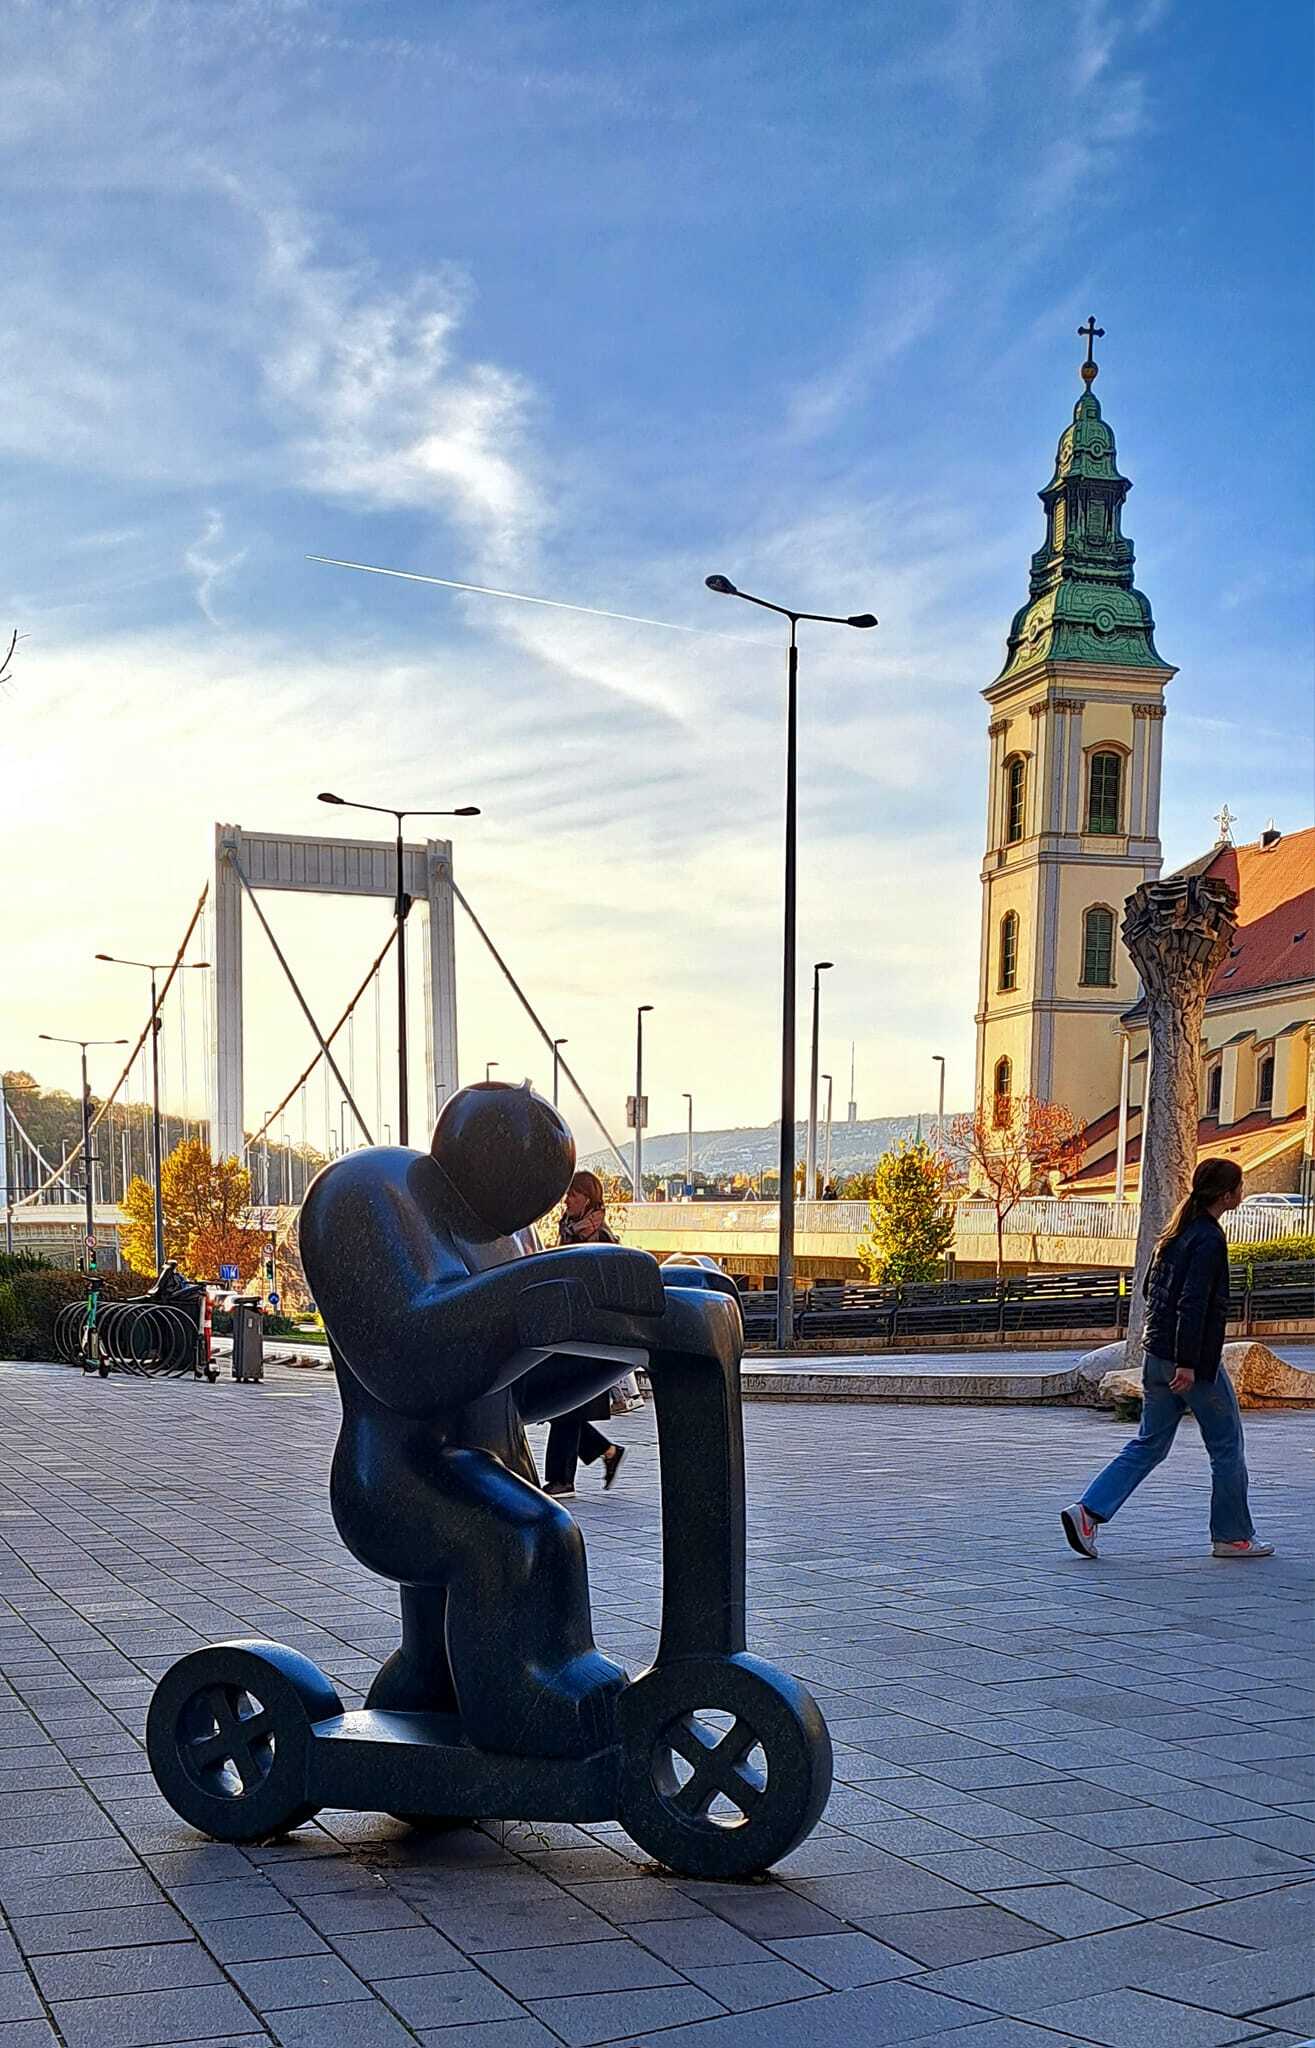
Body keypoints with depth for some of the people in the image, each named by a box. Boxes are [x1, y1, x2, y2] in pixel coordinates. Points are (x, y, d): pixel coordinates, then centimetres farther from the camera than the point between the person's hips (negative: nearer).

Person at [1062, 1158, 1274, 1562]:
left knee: (1150, 1444, 11)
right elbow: (1193, 1302, -23)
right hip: (1195, 1361, -9)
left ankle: (1087, 1511, -1)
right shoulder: (1209, 1239, -16)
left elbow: (1152, 1287, 18)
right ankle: (1232, 1536, 17)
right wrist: (1187, 1362, -24)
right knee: (1227, 1445, 7)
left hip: (1158, 1355, 9)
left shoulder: (1178, 1231, 11)